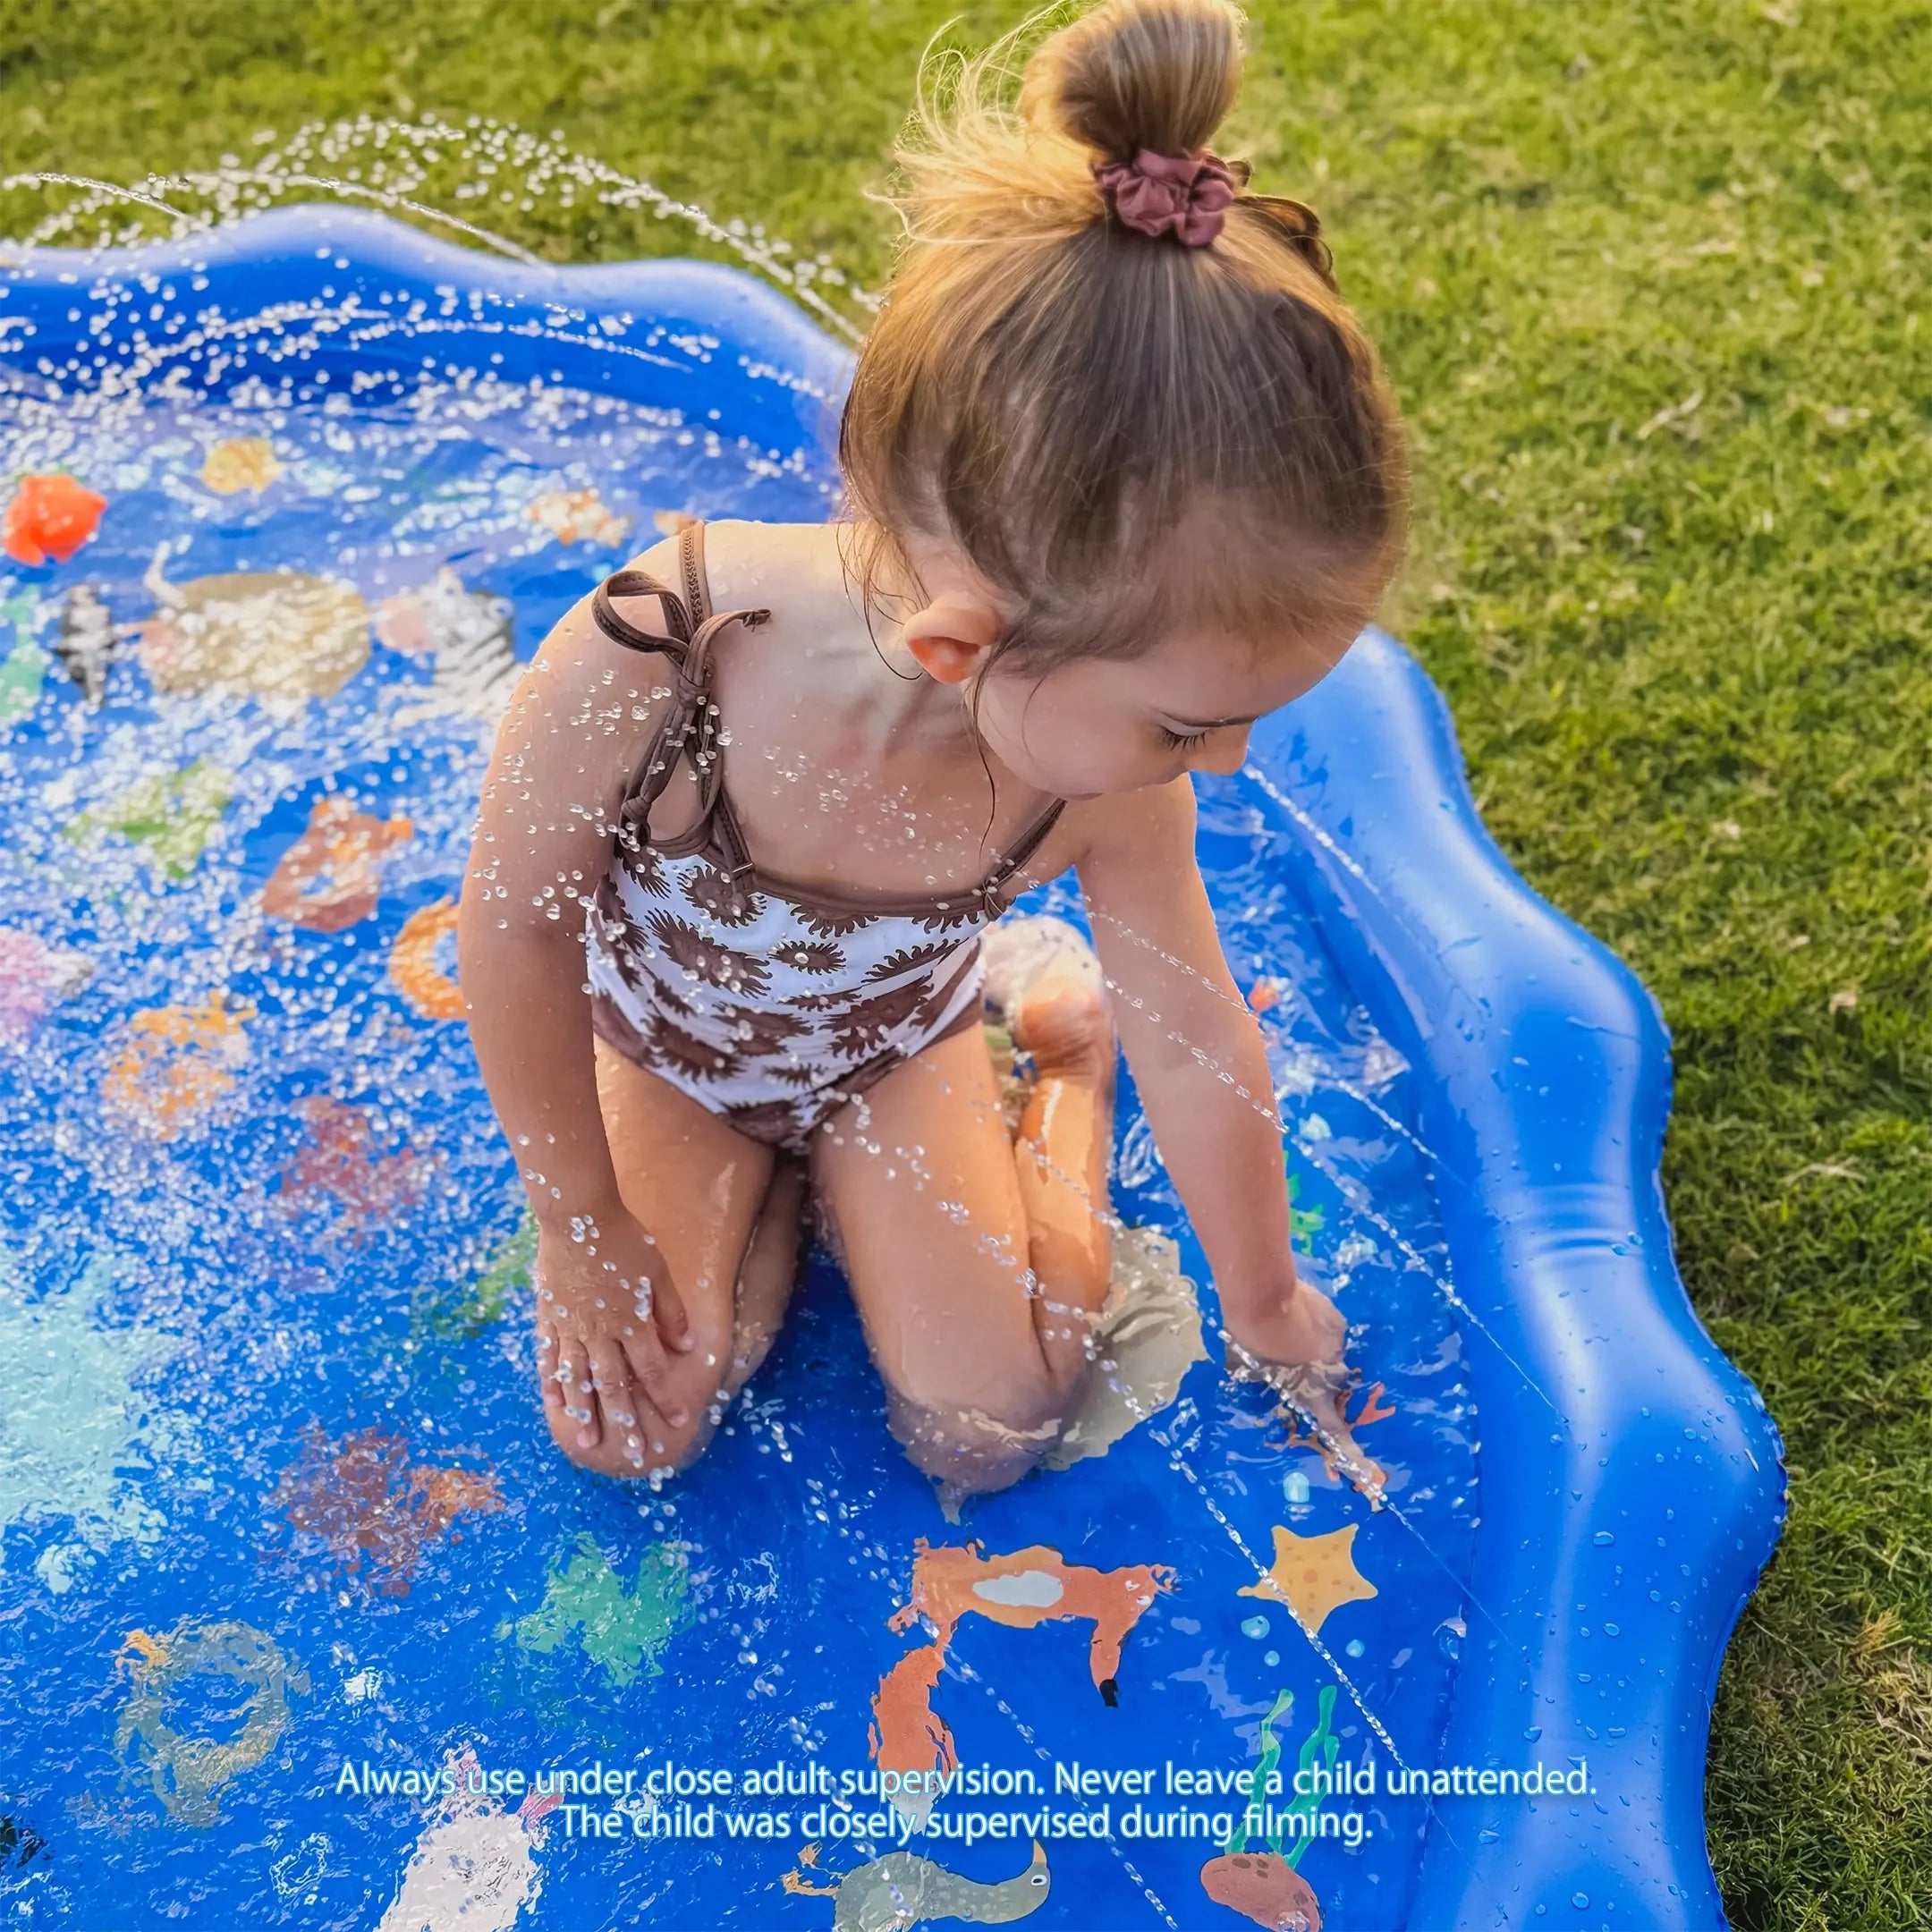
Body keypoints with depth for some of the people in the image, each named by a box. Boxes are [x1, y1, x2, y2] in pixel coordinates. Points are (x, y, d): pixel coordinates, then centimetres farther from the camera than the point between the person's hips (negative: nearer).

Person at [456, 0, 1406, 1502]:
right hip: (659, 1035, -1)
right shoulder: (642, 665, -44)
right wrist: (582, 1226, -12)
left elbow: (1200, 1043, -14)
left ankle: (1069, 1046, 17)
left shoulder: (1105, 778, -32)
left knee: (987, 1433, -3)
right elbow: (516, 928, -24)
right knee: (626, 1428, -11)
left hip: (895, 1039, 1)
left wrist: (1265, 1305, 1)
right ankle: (769, 1196, 17)